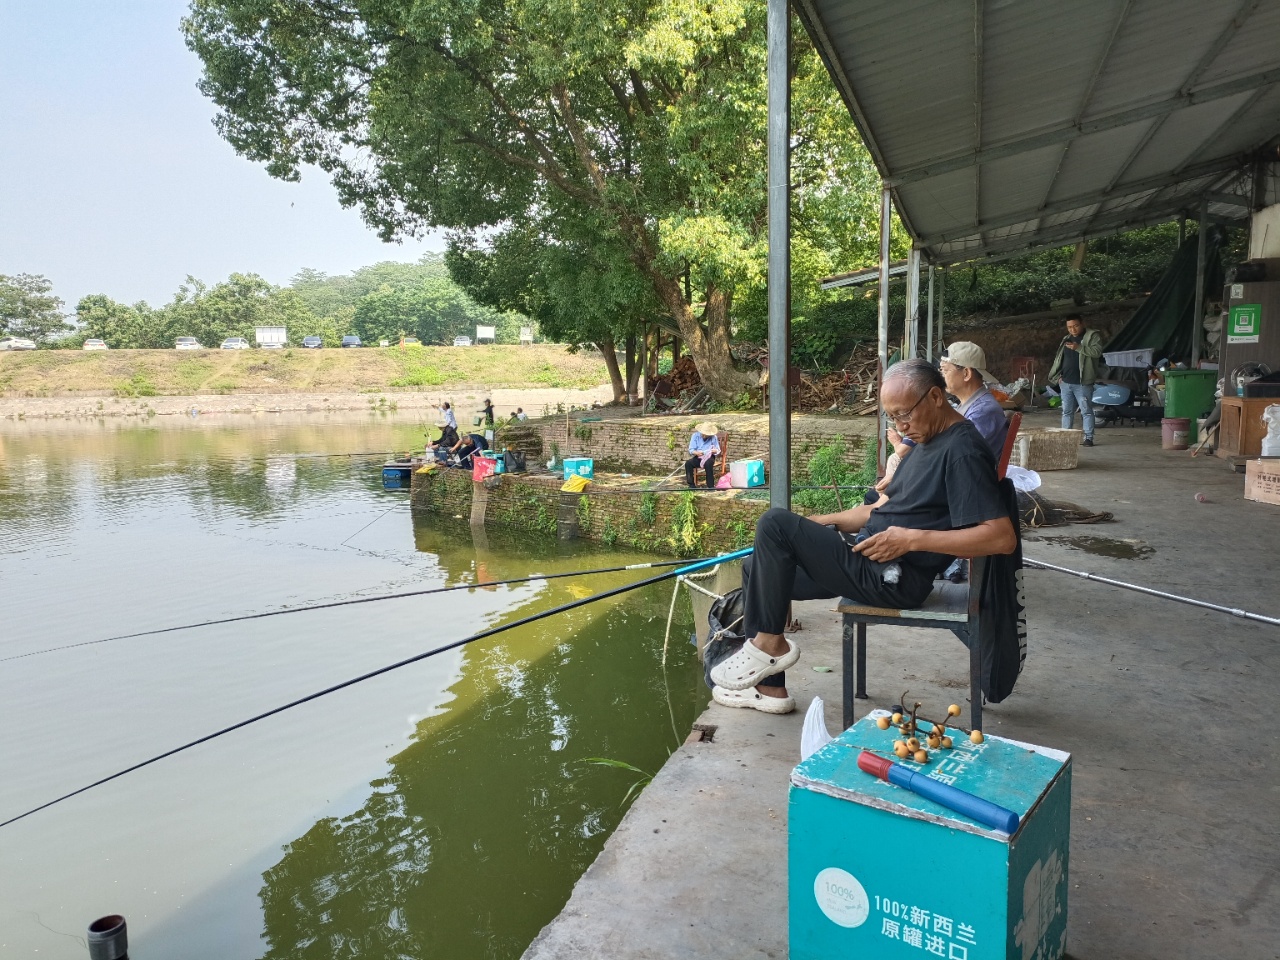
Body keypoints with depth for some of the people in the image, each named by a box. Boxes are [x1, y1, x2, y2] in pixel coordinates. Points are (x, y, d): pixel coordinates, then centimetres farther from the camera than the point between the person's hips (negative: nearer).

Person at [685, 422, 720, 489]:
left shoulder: (714, 437, -3)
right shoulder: (695, 436, -1)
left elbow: (718, 451, 1)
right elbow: (691, 449, -4)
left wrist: (715, 451, -25)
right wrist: (696, 452, -27)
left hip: (709, 457, -2)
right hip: (698, 457, 2)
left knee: (708, 464, -37)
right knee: (688, 463, -26)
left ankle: (710, 486, -29)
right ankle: (691, 485, -16)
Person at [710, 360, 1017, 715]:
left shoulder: (963, 450, -14)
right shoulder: (927, 440, 16)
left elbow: (1003, 537, -23)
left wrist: (913, 539, -24)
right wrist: (821, 524, 10)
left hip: (893, 579, -10)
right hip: (869, 562, 10)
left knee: (776, 524, -19)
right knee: (759, 567, 8)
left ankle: (769, 643, -6)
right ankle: (769, 685, 11)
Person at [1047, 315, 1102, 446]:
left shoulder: (1092, 336, -1)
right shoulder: (1066, 339, 17)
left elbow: (1097, 351, -17)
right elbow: (1059, 358, 20)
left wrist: (1078, 347, -25)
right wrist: (1057, 375, 8)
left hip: (1082, 383, -6)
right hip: (1065, 382, 6)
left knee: (1086, 411, -4)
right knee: (1067, 411, 9)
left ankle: (1088, 437, -2)